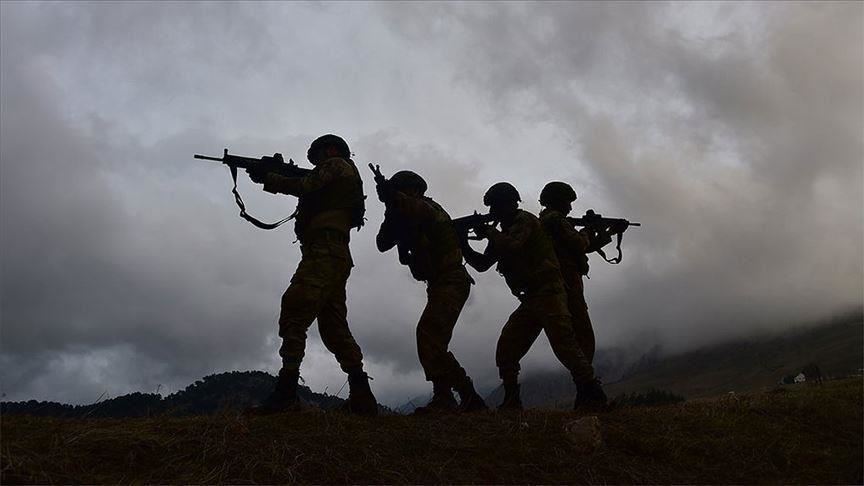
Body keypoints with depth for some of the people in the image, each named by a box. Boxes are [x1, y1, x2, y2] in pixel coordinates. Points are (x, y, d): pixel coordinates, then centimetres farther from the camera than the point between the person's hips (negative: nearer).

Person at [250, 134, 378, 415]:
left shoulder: (337, 164, 7)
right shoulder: (348, 180, 34)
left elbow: (305, 187, -7)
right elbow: (310, 195, 29)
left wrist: (266, 178, 2)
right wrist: (274, 177, 21)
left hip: (323, 252, -10)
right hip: (338, 258, 10)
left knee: (293, 314, -17)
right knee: (334, 328, 8)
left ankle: (286, 391, -26)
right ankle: (361, 398, 4)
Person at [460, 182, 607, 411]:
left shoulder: (525, 220, -5)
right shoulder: (505, 231, 21)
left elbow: (512, 246, -24)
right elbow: (483, 263, 21)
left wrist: (488, 232, -9)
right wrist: (464, 246, 6)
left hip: (548, 293, -9)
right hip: (530, 300, 9)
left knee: (563, 344, -19)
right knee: (506, 349, 3)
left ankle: (592, 395, -15)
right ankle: (511, 401, 9)